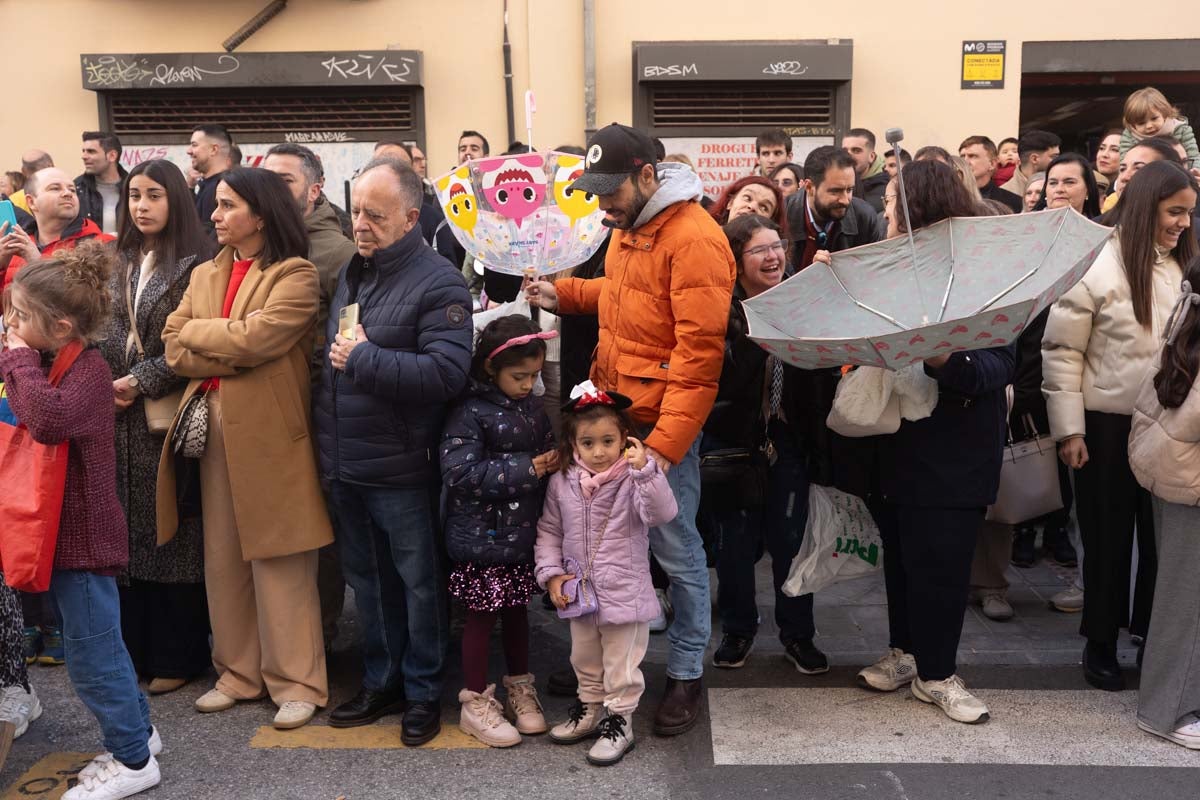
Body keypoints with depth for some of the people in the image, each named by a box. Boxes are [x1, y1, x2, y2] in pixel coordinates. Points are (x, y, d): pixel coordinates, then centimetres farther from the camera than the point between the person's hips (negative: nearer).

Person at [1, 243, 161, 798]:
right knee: (99, 644, 20)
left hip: (82, 532, -10)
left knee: (91, 653, 1)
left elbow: (48, 419, -37)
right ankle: (136, 731, 35)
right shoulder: (49, 365, 10)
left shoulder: (87, 369, -20)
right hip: (67, 529, 10)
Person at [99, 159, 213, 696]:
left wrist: (140, 381, -13)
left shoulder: (195, 264, -4)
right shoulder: (117, 264, 14)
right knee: (127, 530, 8)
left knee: (170, 529, 1)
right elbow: (100, 331, 15)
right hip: (117, 412, 5)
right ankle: (133, 647, 19)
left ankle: (177, 654, 12)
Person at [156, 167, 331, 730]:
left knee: (279, 564, -1)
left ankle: (297, 683, 10)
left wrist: (195, 331, -4)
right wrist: (232, 352, -11)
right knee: (223, 559, 12)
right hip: (213, 429, 7)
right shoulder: (204, 275, 14)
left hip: (270, 433, -6)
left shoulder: (295, 275, -7)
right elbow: (173, 349, 4)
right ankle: (239, 673, 26)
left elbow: (253, 338, -20)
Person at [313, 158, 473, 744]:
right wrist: (325, 446, 11)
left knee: (419, 584, 8)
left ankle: (424, 692, 23)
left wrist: (363, 359, -20)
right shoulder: (349, 274, 11)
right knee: (368, 581, 18)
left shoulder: (437, 282, -13)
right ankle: (381, 683, 34)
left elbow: (447, 371, -25)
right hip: (344, 465, 8)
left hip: (402, 470, -7)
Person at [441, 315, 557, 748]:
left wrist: (553, 461, -7)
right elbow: (459, 472, -24)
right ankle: (476, 701, 22)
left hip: (523, 531, 6)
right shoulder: (470, 411, -17)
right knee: (483, 614, 6)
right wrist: (526, 469, -23)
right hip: (482, 535, -6)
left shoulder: (532, 406, 4)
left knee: (517, 609, 18)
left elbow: (546, 448, 18)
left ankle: (519, 687, 35)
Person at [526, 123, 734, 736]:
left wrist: (666, 443, -21)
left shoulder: (693, 239, -16)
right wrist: (564, 294, 13)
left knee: (675, 549, 2)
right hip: (614, 410, 8)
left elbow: (700, 351, -20)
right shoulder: (628, 226, 13)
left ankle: (686, 674, 19)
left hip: (662, 423, -8)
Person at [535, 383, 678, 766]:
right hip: (580, 592, 5)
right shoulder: (562, 483, -4)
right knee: (585, 659, 23)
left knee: (621, 665, 9)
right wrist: (552, 573, -4)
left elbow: (662, 513, -32)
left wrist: (646, 469, -41)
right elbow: (548, 531, 5)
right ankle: (590, 709, 43)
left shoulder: (634, 480, -16)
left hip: (625, 591, -5)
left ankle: (619, 721, 26)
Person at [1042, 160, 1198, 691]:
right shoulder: (1095, 265, -11)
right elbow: (1061, 351, -9)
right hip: (1108, 424, -4)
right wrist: (1069, 430, -10)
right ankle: (1100, 643, 26)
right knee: (1108, 536, 10)